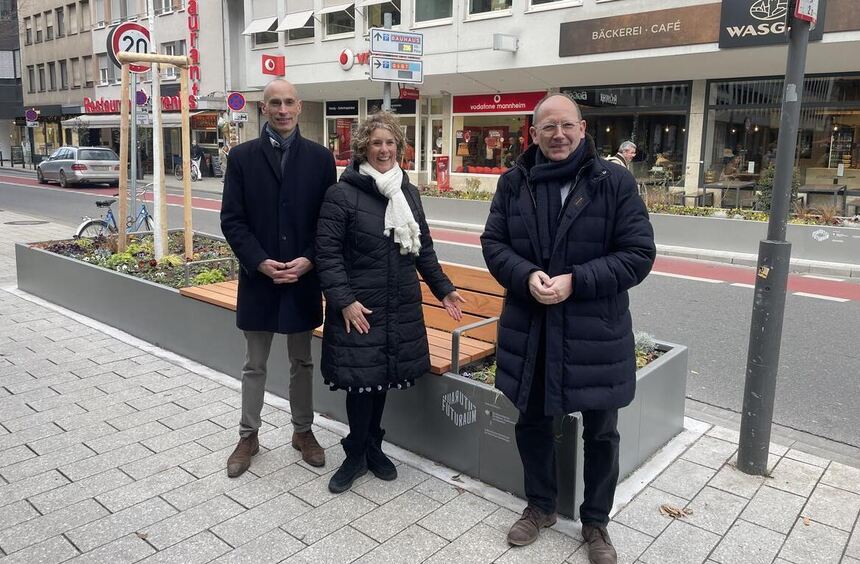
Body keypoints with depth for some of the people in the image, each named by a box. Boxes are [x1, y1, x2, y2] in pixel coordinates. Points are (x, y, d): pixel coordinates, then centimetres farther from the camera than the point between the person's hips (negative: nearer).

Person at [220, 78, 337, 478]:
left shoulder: (320, 158, 1)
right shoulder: (242, 157, 0)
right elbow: (231, 220, -3)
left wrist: (309, 260, -13)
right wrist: (260, 262, -14)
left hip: (304, 277, 1)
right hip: (258, 276, 0)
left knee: (302, 362, 15)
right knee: (254, 365, 12)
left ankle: (303, 431, 31)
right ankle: (248, 436, 28)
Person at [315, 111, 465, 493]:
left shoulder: (408, 192, 9)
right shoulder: (342, 194, -8)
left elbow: (423, 248, 15)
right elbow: (327, 251, -11)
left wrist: (443, 288, 11)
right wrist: (343, 300, -18)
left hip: (401, 308, 5)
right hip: (359, 308, -5)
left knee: (382, 378, 13)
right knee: (361, 379, 2)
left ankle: (372, 447, 31)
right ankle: (356, 454, 22)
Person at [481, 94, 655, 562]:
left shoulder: (615, 182, -7)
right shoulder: (513, 183, 1)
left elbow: (638, 253, -9)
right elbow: (493, 242, 3)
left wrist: (575, 281, -20)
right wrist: (527, 276, -17)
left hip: (596, 333, -2)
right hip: (528, 329, 2)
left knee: (600, 434, 13)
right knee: (531, 422, 17)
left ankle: (595, 522, 36)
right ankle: (540, 505, 42)